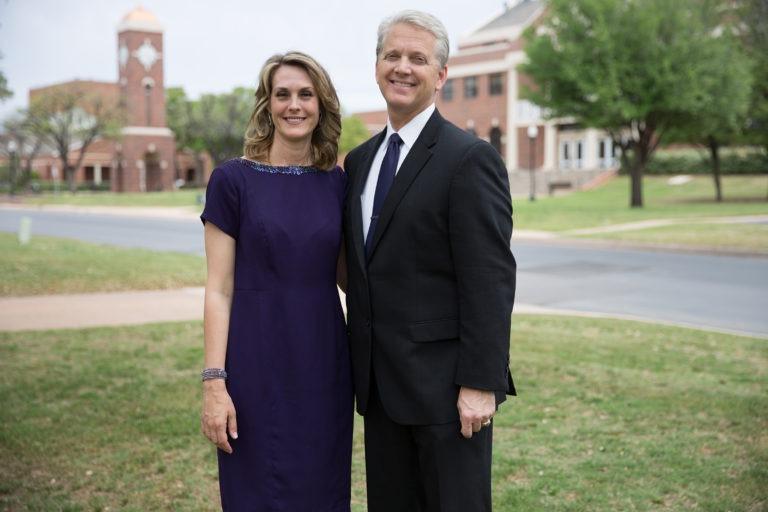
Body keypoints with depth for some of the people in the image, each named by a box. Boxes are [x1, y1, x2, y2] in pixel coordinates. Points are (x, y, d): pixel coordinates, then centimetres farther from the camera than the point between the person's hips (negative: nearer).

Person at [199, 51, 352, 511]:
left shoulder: (337, 182, 6)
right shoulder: (233, 179, -5)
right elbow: (219, 289, -6)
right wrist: (214, 382, -11)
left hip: (325, 362, 4)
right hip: (258, 366, -3)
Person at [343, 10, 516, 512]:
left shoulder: (469, 158, -11)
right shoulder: (361, 159, 12)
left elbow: (490, 280, -15)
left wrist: (480, 383, -18)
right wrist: (361, 367, 16)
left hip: (444, 384, -7)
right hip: (380, 384, 7)